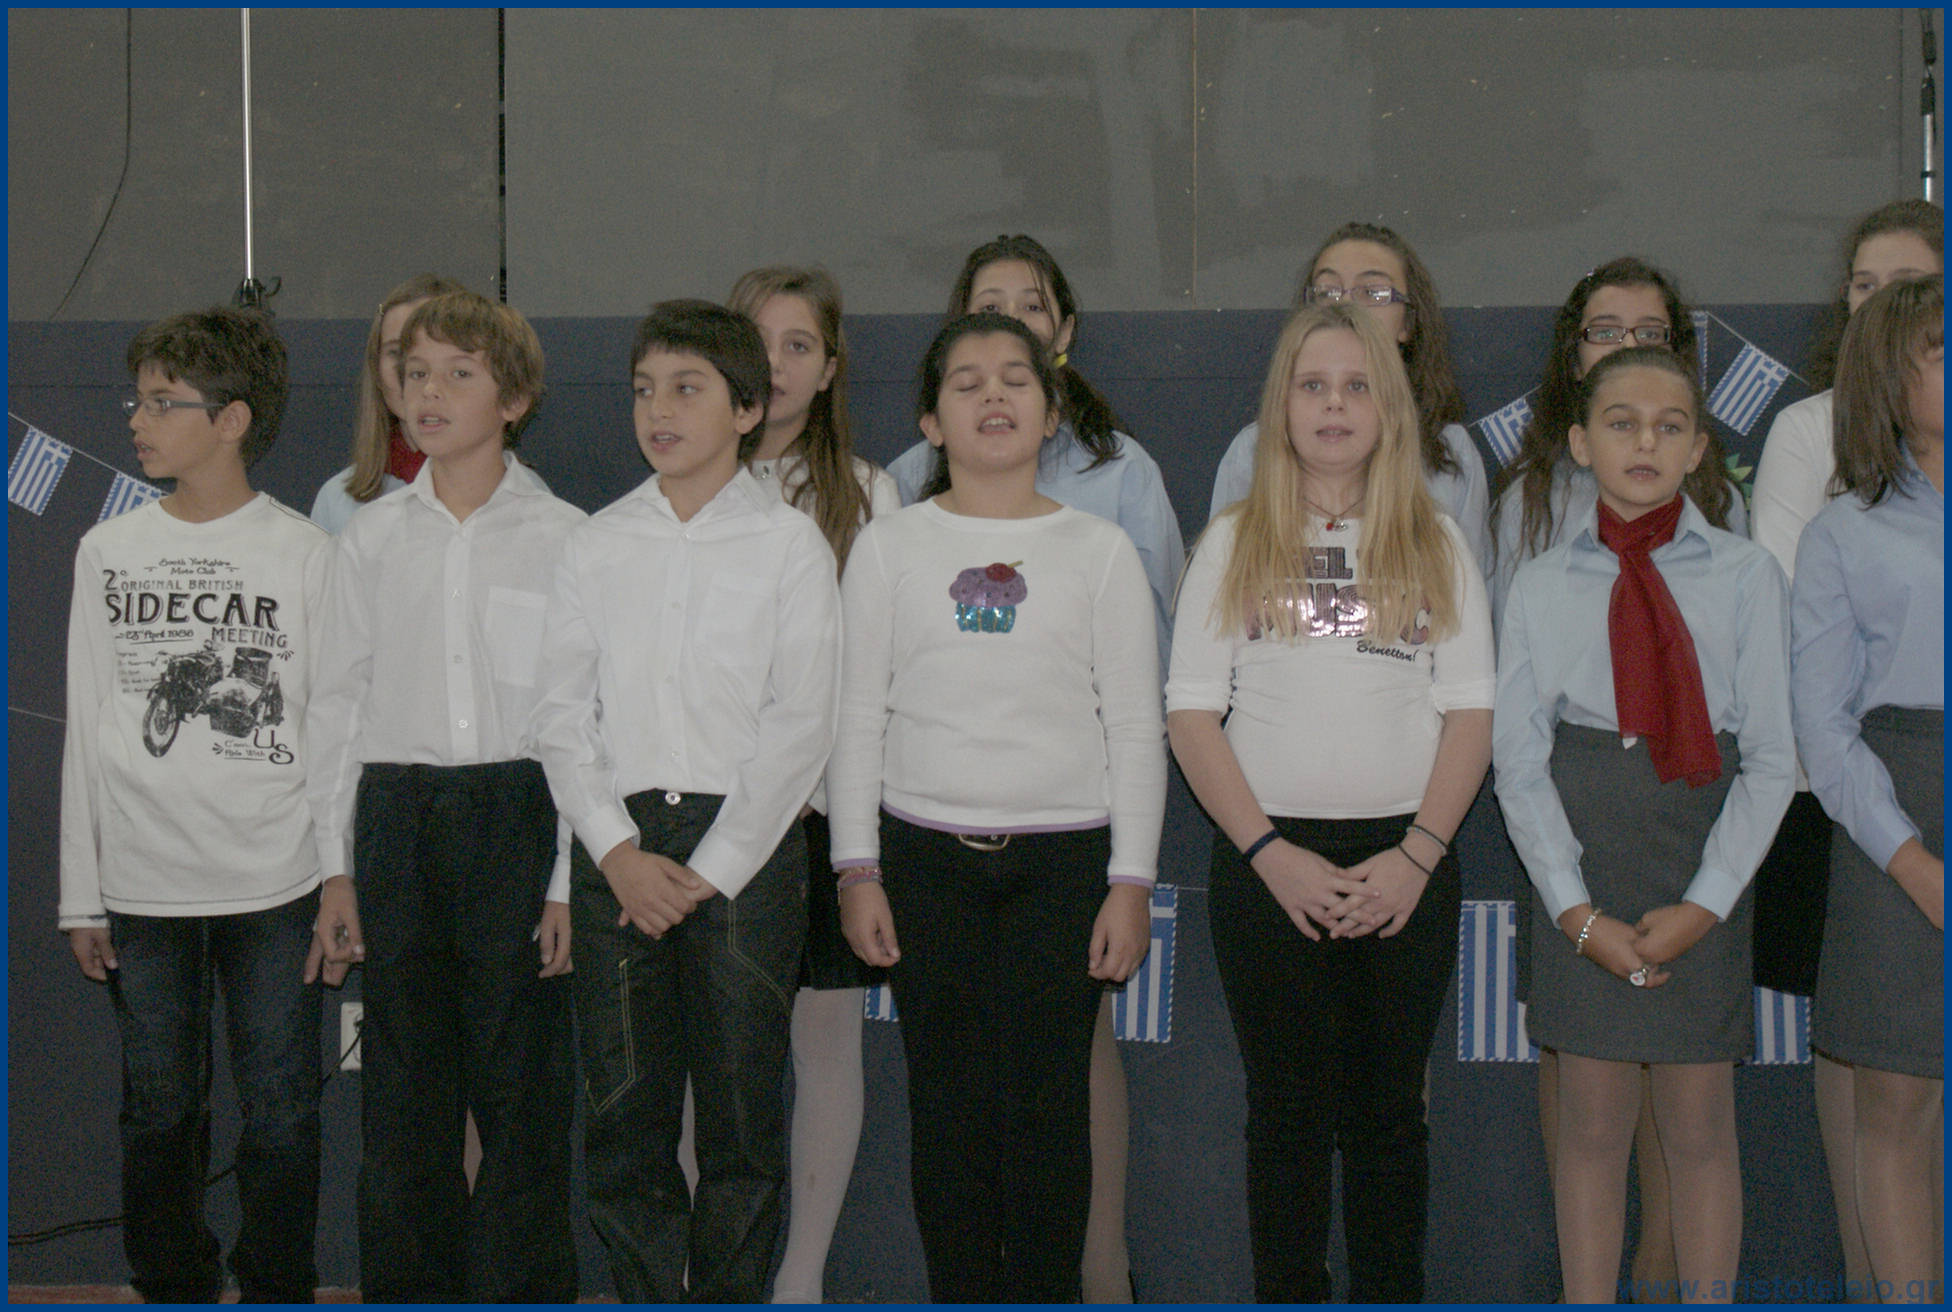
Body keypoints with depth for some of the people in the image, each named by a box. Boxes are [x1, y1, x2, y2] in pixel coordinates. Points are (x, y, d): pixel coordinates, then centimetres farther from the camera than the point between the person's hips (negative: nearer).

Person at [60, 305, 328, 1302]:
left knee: (280, 1113, 3)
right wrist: (83, 894, 5)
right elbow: (86, 731, 7)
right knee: (159, 1112, 10)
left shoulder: (305, 555, -2)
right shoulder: (107, 551, 6)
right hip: (143, 884, 2)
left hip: (275, 884, -2)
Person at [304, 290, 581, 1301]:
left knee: (521, 1082, 0)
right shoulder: (370, 539, 8)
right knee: (402, 1079, 7)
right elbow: (337, 704, 11)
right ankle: (407, 1291, 18)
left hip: (520, 812, -3)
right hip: (397, 816, 3)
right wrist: (336, 867, 6)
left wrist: (573, 877, -6)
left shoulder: (563, 537, -1)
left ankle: (521, 1289, 12)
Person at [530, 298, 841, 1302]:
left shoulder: (790, 544, 2)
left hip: (746, 848, -2)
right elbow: (561, 712, 6)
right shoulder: (595, 546, 11)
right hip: (616, 851, 3)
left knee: (743, 1113, 1)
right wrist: (618, 851, -7)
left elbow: (801, 723, -4)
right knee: (621, 1112, 4)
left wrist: (709, 868, -10)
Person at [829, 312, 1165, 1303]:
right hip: (926, 858, 1)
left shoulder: (1099, 551, 5)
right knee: (948, 1103, 3)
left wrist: (1131, 880, -2)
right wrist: (856, 868, 0)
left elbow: (1135, 727, 4)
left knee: (1048, 1103, -1)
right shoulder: (889, 549, 6)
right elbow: (857, 719, 7)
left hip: (1063, 858, -1)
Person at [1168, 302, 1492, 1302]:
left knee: (1389, 1109, 5)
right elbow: (1191, 714, 0)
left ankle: (1392, 1302, 14)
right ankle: (1288, 1304, 11)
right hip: (1270, 863, -1)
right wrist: (1271, 854, -10)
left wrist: (1417, 855, -9)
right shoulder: (1234, 542, 6)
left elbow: (1471, 711, 3)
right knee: (1289, 1109, 3)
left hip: (1407, 862, 1)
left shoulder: (1436, 543, 9)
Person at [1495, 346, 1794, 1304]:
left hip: (1703, 871, -1)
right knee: (1591, 1123, 7)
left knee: (1700, 1129, 6)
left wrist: (1704, 904, -11)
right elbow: (1519, 759, 1)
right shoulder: (1541, 584, 4)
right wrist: (1577, 911, -10)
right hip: (1577, 863, 1)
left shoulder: (1745, 574, 1)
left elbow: (1770, 759, -2)